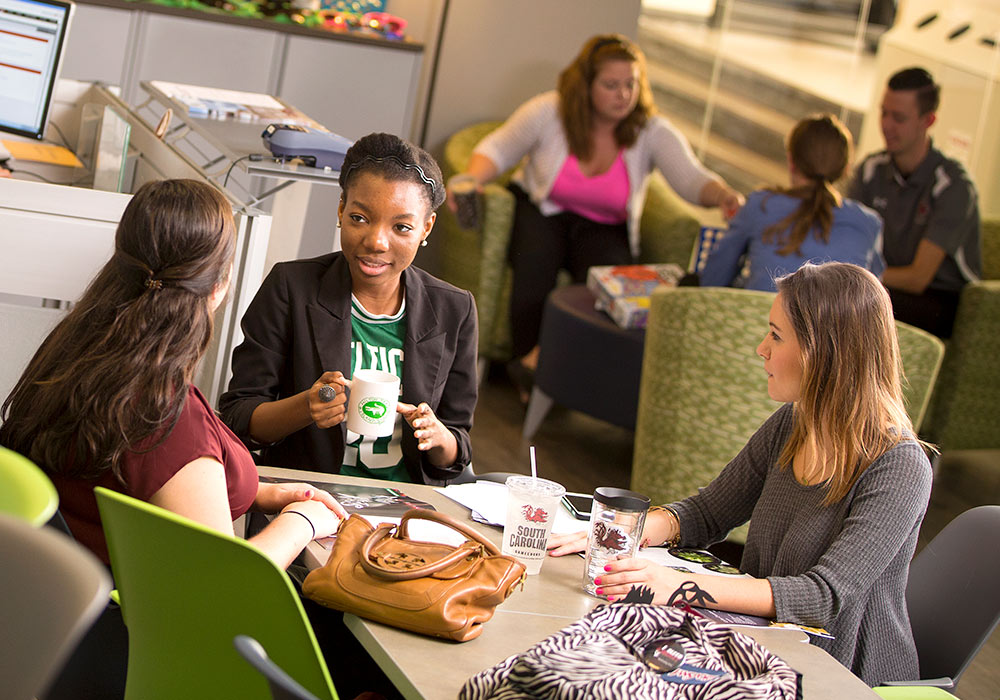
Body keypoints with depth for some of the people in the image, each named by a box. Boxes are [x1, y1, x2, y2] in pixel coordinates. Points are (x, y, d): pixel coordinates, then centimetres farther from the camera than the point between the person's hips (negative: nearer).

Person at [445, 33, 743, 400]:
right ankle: (527, 382, -28)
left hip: (604, 228, 1)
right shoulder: (550, 111, -8)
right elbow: (498, 149, -1)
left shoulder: (652, 132, -7)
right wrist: (469, 179, -23)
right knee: (536, 258, -34)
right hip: (542, 210, -1)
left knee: (608, 273, -33)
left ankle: (540, 359, -28)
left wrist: (723, 195, -42)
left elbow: (692, 179, -19)